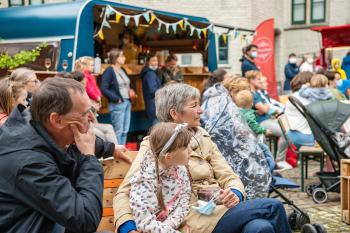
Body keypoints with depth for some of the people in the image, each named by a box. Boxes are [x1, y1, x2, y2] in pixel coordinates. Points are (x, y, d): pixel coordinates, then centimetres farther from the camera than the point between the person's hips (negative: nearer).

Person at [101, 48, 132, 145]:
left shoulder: (123, 70, 15)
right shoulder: (109, 71, -10)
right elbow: (104, 89, -18)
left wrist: (130, 91, 7)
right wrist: (116, 99, -17)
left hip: (127, 102, 8)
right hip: (117, 104, -8)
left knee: (125, 130, 12)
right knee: (118, 131, -4)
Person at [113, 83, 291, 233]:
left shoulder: (203, 139, 16)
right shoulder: (154, 146, 1)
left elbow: (229, 177, 12)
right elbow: (124, 194, -5)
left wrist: (235, 194, -13)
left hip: (219, 209, 5)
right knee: (272, 207, -21)